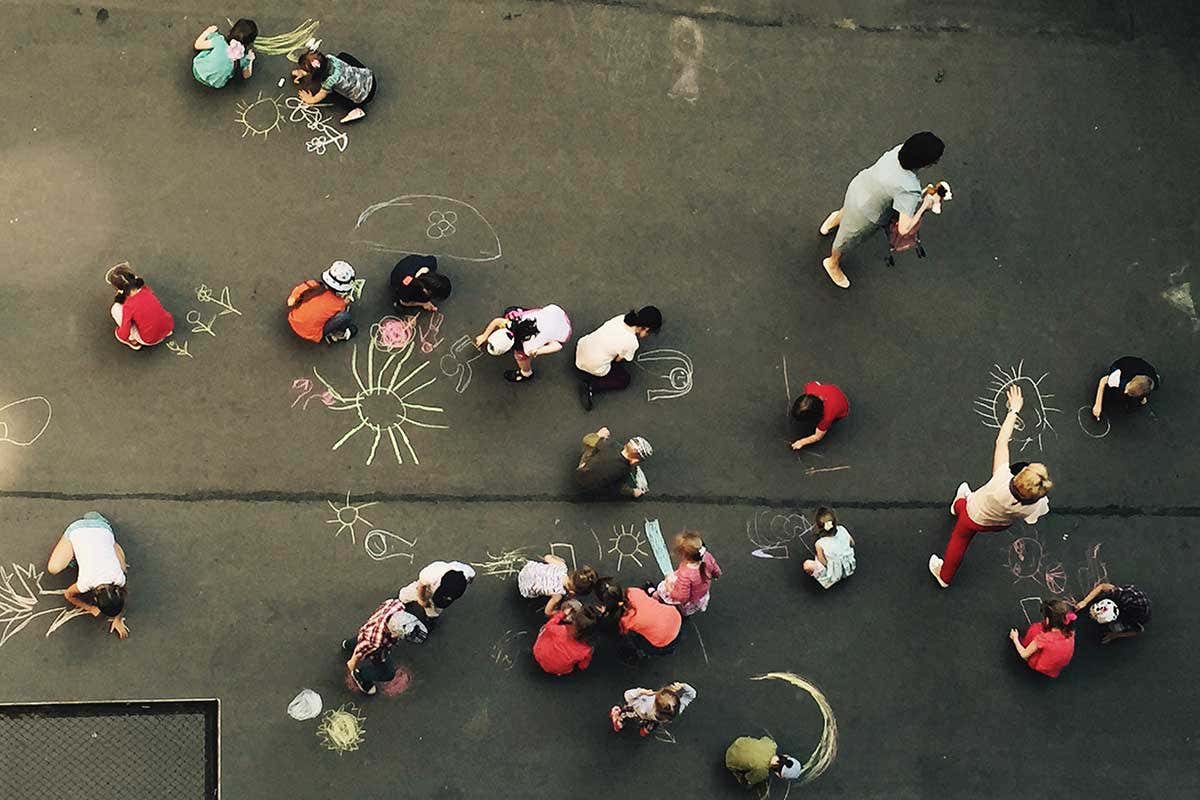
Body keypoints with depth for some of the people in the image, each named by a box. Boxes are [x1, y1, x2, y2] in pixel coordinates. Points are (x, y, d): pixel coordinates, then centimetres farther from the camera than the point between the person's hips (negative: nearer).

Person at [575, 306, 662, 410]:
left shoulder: (621, 318, -5)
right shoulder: (632, 343, -20)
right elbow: (618, 360, -3)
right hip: (594, 369, -6)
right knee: (625, 380, 16)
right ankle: (591, 387, 1)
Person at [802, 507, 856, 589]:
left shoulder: (820, 544, -32)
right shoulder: (842, 530, -21)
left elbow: (824, 563, -21)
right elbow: (852, 544, -2)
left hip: (835, 575, -4)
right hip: (850, 567, 4)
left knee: (806, 565, 4)